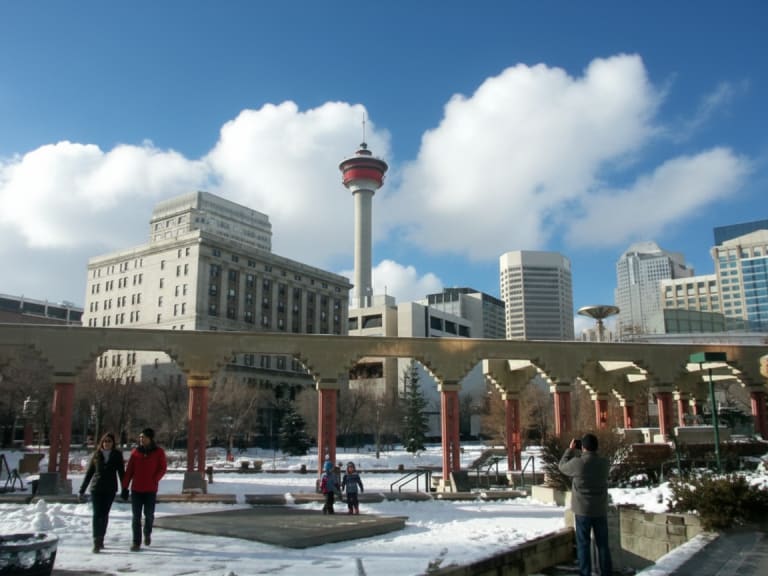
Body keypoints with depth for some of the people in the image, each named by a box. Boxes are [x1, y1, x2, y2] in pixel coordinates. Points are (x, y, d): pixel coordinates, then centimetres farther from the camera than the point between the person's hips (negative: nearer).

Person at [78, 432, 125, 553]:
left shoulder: (117, 455, 2)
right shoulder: (96, 455, 4)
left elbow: (121, 473, 4)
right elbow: (88, 473, 8)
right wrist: (82, 490, 7)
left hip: (110, 489, 0)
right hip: (96, 488, 0)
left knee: (104, 515, 8)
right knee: (97, 515, -8)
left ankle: (101, 539, 23)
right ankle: (96, 542, -10)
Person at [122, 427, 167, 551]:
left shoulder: (158, 452, 0)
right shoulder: (135, 452, 4)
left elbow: (163, 468, 1)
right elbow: (129, 470, 5)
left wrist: (154, 480, -12)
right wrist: (125, 487, 2)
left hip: (151, 490, -2)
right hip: (136, 489, 2)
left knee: (149, 514, 1)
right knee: (136, 516, 2)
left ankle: (147, 533, 30)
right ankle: (136, 542, 11)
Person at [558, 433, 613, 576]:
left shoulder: (577, 463, -16)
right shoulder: (604, 463, -5)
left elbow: (562, 466, 3)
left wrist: (570, 449, 12)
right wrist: (576, 452, 15)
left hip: (582, 510, -3)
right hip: (601, 510, 3)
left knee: (583, 544, 6)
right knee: (603, 544, 13)